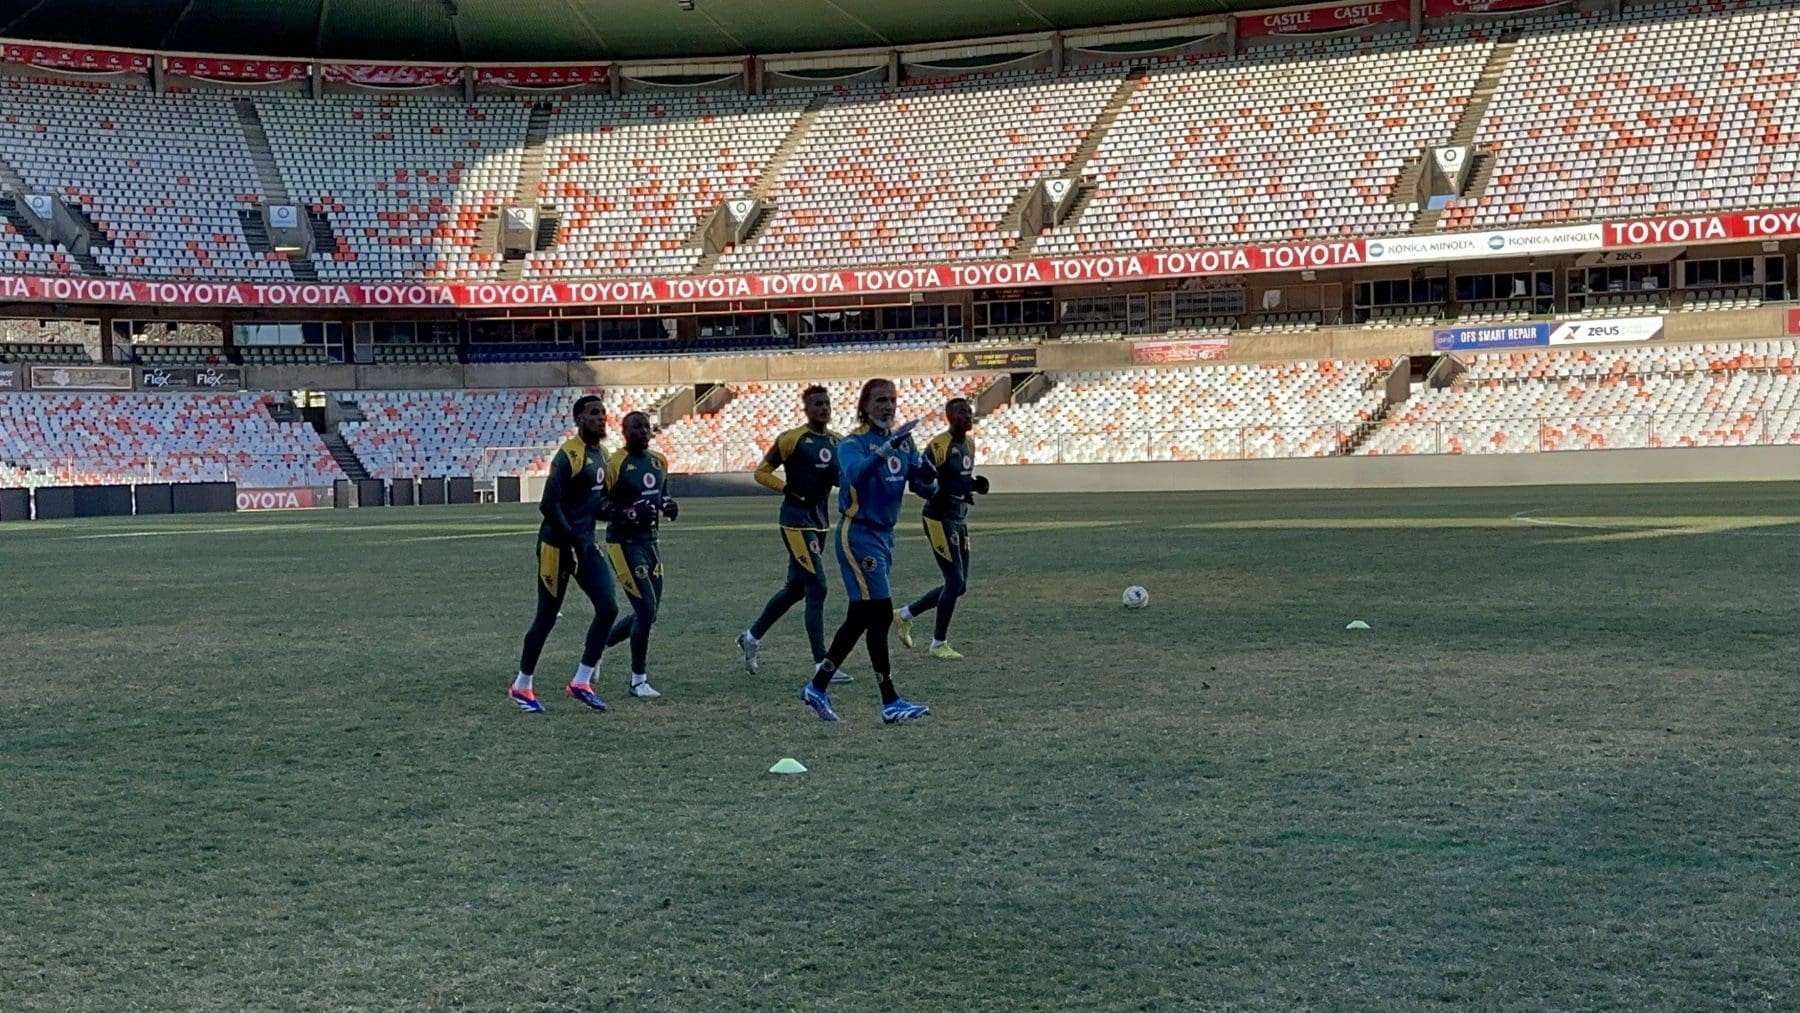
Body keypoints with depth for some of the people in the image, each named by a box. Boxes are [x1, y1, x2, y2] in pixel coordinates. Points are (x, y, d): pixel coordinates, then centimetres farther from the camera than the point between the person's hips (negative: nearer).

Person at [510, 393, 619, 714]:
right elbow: (548, 505, -21)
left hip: (585, 543, 8)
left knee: (608, 608, -2)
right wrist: (574, 540, -20)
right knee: (547, 616, 2)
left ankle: (581, 682, 7)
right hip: (558, 544, -8)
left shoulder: (602, 454, 10)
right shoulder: (569, 455, -17)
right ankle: (521, 687, 18)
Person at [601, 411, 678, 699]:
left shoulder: (659, 461, 8)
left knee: (648, 612, 11)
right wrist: (631, 513, -27)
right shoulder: (615, 464, -14)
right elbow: (598, 507, -14)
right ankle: (638, 680, 4)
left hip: (649, 541, 8)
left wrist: (668, 504, 1)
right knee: (646, 609, -10)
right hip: (624, 543, -8)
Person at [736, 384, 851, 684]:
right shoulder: (791, 439, -10)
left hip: (821, 521, 8)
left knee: (795, 589, 16)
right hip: (797, 521, -8)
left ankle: (751, 636, 34)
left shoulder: (837, 442, 10)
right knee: (817, 589, -11)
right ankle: (822, 664, -8)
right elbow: (761, 472, -6)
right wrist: (790, 489, -17)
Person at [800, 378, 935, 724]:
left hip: (885, 535, 8)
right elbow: (854, 474, -32)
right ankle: (890, 703, -8)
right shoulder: (852, 443, -11)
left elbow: (921, 484, 6)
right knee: (880, 615, -11)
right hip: (858, 535, -8)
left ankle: (817, 687, 24)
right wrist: (887, 448, -43)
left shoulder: (903, 441, 9)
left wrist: (926, 471, -16)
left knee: (859, 618, 12)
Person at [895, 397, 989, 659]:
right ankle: (939, 643, 7)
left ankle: (905, 615, 26)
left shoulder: (969, 444, 11)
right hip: (940, 518, -9)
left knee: (959, 586, 11)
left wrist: (974, 484, 1)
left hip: (960, 520, 9)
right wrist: (955, 490, -27)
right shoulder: (939, 447, -17)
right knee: (955, 582, -8)